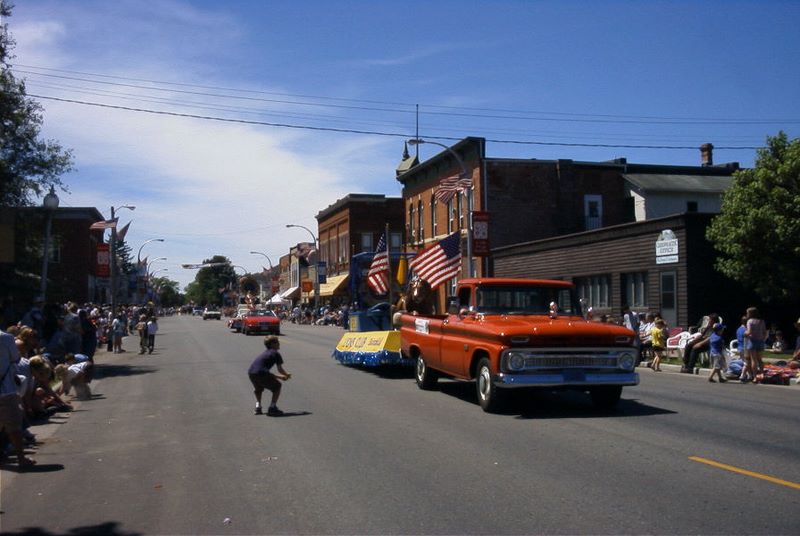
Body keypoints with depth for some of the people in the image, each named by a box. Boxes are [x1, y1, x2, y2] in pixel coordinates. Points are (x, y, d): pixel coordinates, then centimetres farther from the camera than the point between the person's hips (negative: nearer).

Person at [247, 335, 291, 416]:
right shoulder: (276, 353, 9)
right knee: (277, 386, 13)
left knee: (258, 388, 36)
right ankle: (272, 408, 5)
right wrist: (287, 375, 27)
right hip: (261, 373, -7)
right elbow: (280, 369, 8)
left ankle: (258, 407, 23)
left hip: (250, 373, 7)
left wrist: (279, 376, 35)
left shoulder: (264, 353, 32)